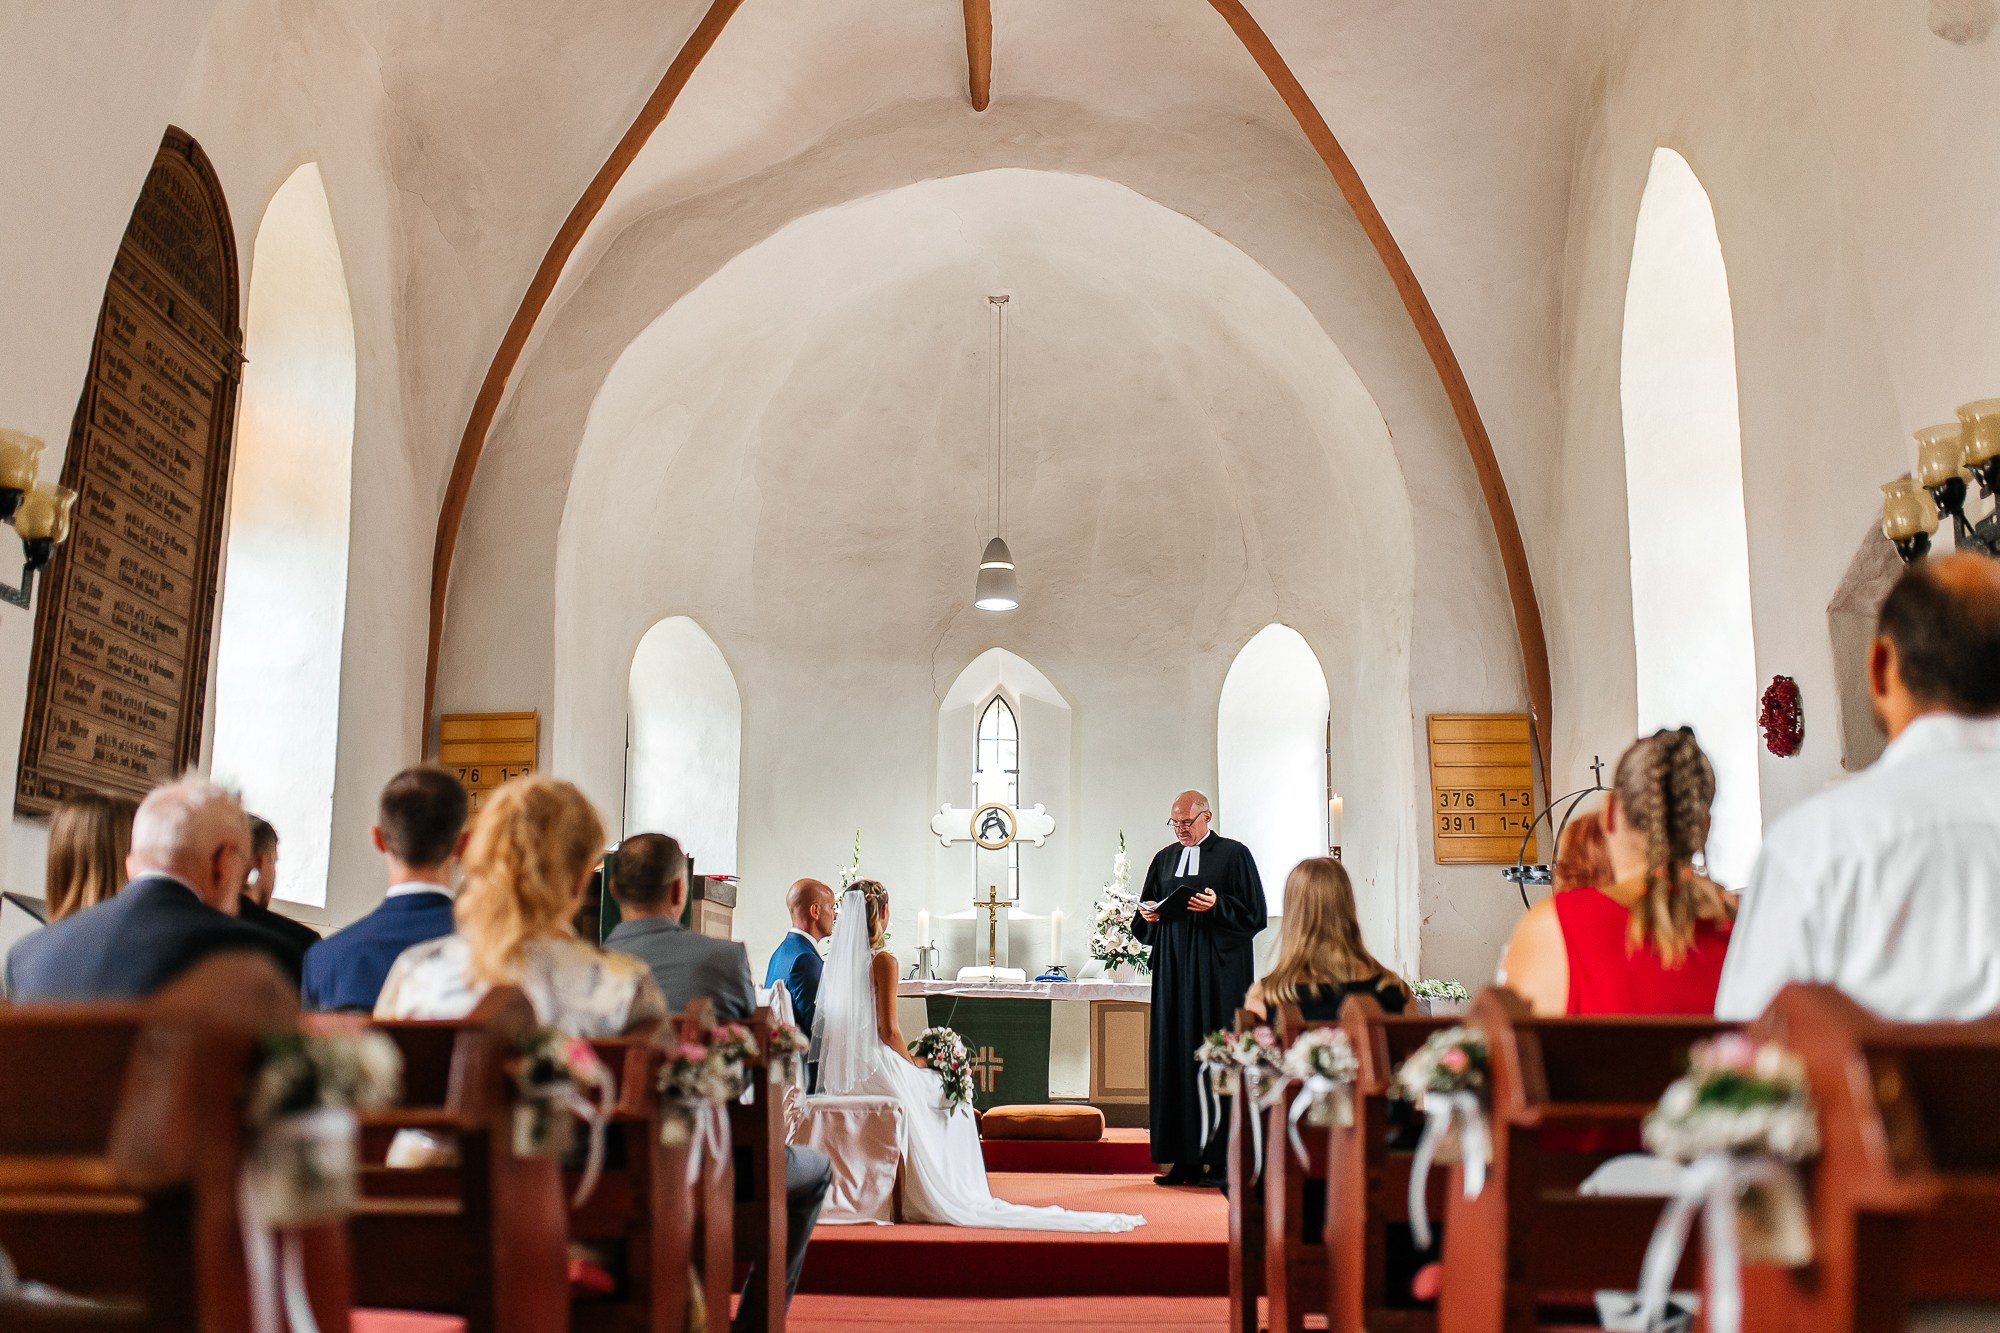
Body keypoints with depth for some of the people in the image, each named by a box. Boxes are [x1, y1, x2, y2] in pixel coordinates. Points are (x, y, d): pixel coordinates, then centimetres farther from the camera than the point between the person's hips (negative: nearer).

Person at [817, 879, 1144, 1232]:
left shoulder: (836, 959, 7)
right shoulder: (883, 961, -14)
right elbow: (888, 1031, -16)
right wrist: (913, 1062, 3)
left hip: (841, 1069, 8)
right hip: (875, 1067, -8)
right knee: (948, 1098, 15)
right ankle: (949, 1195, 18)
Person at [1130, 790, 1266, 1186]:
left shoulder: (1233, 854, 0)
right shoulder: (1165, 859, 16)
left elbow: (1253, 913, -4)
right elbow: (1143, 923, 19)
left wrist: (1217, 905, -18)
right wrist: (1149, 915, -3)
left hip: (1218, 972, -5)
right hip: (1174, 970, 5)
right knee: (1175, 1056, 2)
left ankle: (1222, 1158, 0)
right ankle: (1185, 1160, 6)